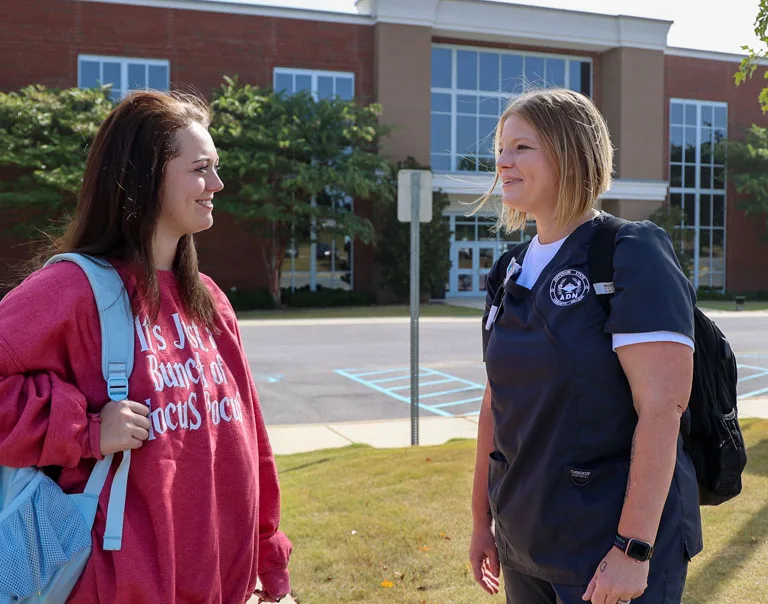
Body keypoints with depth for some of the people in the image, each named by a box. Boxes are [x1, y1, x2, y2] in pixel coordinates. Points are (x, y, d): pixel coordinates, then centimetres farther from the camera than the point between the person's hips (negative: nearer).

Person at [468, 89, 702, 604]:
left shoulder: (632, 256, -13)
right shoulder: (511, 275, 7)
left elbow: (662, 408, -20)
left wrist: (633, 548, -22)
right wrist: (483, 520, 13)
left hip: (611, 546, -6)